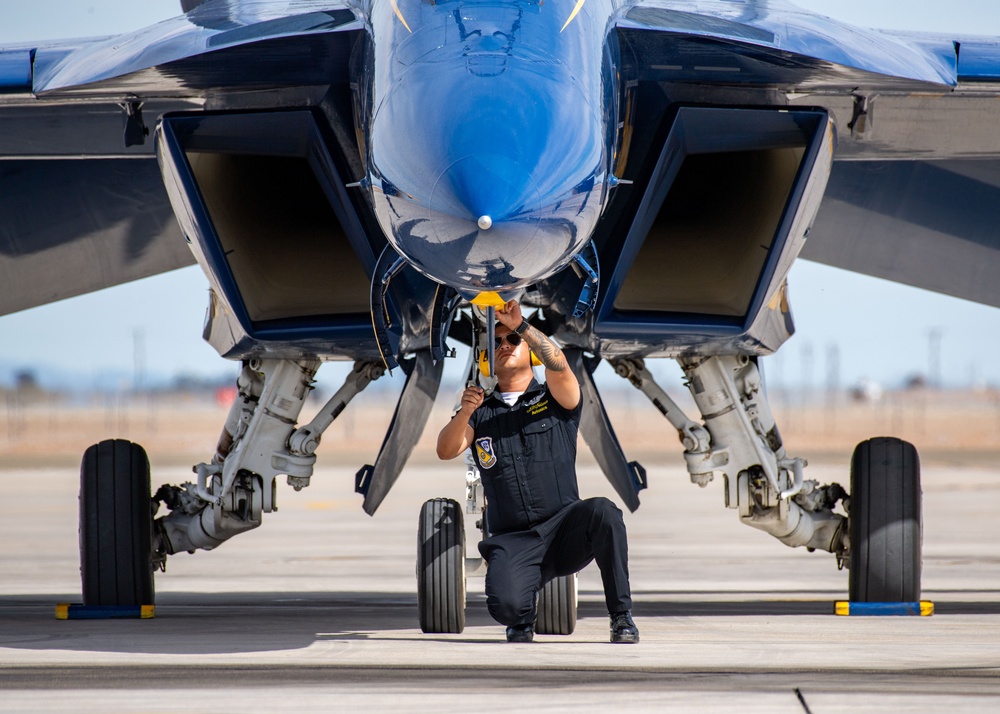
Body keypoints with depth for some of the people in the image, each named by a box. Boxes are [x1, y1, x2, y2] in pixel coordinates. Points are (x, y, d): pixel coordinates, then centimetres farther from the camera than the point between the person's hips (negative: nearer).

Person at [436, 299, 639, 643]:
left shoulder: (555, 399, 11)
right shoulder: (480, 412, 16)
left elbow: (558, 366, -12)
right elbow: (445, 451, -2)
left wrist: (521, 325, -20)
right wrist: (464, 413, -20)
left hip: (565, 529, 0)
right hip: (513, 543, 0)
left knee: (602, 511, -35)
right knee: (504, 605, -31)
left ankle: (622, 616, -18)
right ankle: (523, 621, 9)